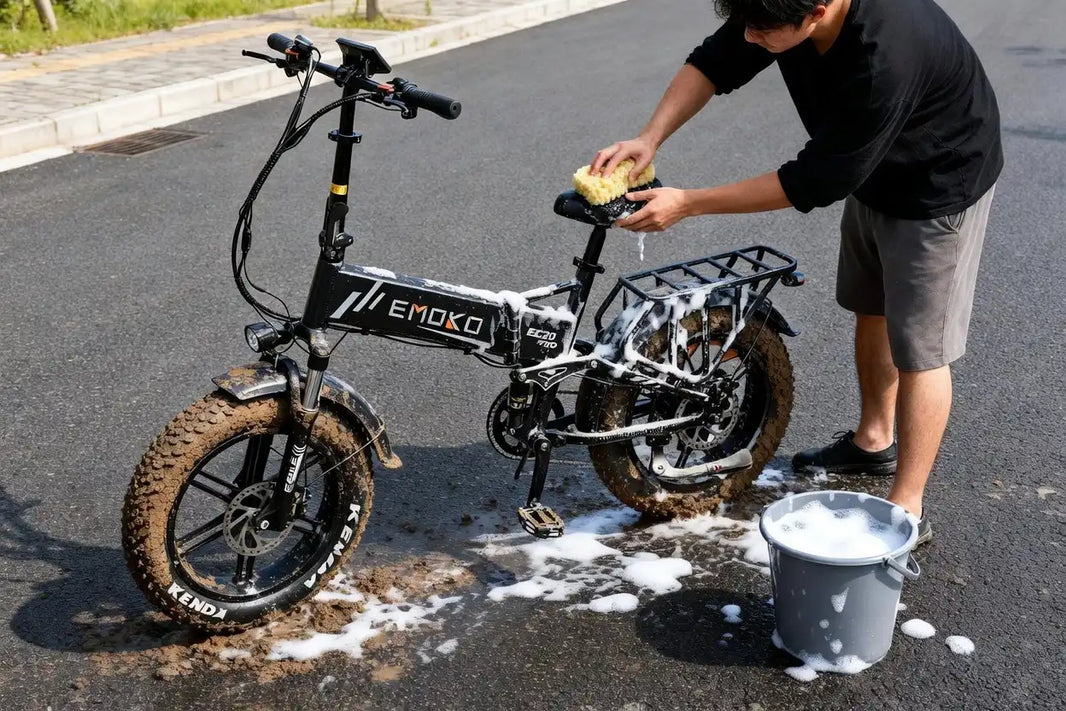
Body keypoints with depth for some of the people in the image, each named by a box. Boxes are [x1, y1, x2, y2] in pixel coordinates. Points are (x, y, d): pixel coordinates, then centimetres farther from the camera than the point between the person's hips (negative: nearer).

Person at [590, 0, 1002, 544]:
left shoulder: (885, 57, -43)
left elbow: (815, 182, -35)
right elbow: (716, 61, -9)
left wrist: (686, 204, -32)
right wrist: (649, 139, -25)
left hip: (938, 188, -8)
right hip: (872, 172, 8)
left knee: (918, 347, -4)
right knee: (870, 309, 21)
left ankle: (906, 511, 8)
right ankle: (874, 440, 42)